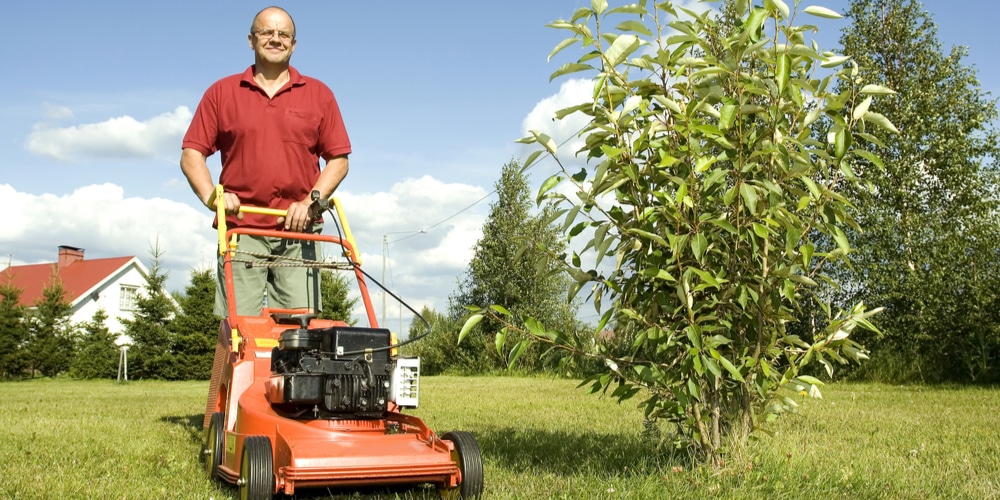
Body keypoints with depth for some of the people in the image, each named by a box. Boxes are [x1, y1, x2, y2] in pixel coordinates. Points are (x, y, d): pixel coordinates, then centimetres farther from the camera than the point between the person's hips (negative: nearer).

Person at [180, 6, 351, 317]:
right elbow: (192, 154, 8)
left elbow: (338, 159, 8)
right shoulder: (221, 93, 12)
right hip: (241, 228, 0)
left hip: (298, 231, 1)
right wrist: (211, 196, -10)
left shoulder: (319, 95, 13)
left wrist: (311, 201, -6)